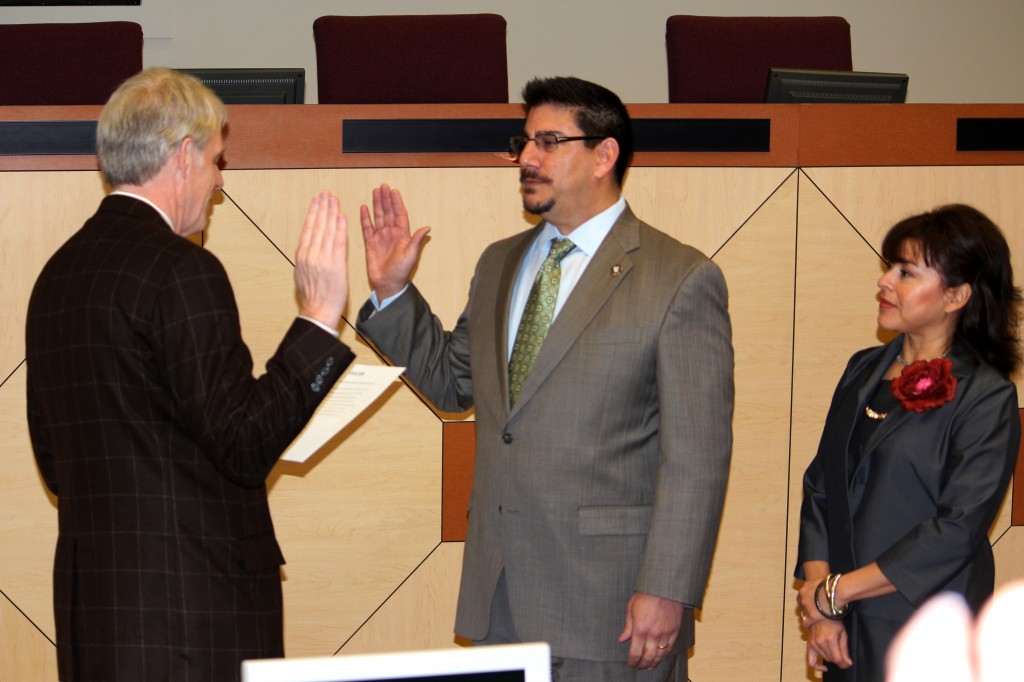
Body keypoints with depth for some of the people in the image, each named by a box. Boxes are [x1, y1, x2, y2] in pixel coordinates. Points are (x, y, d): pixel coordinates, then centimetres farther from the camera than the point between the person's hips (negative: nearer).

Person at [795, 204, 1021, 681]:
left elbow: (957, 529, -16)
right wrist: (820, 610, -6)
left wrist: (836, 592, -13)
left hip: (927, 639, -5)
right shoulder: (864, 370, 9)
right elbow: (819, 486, 6)